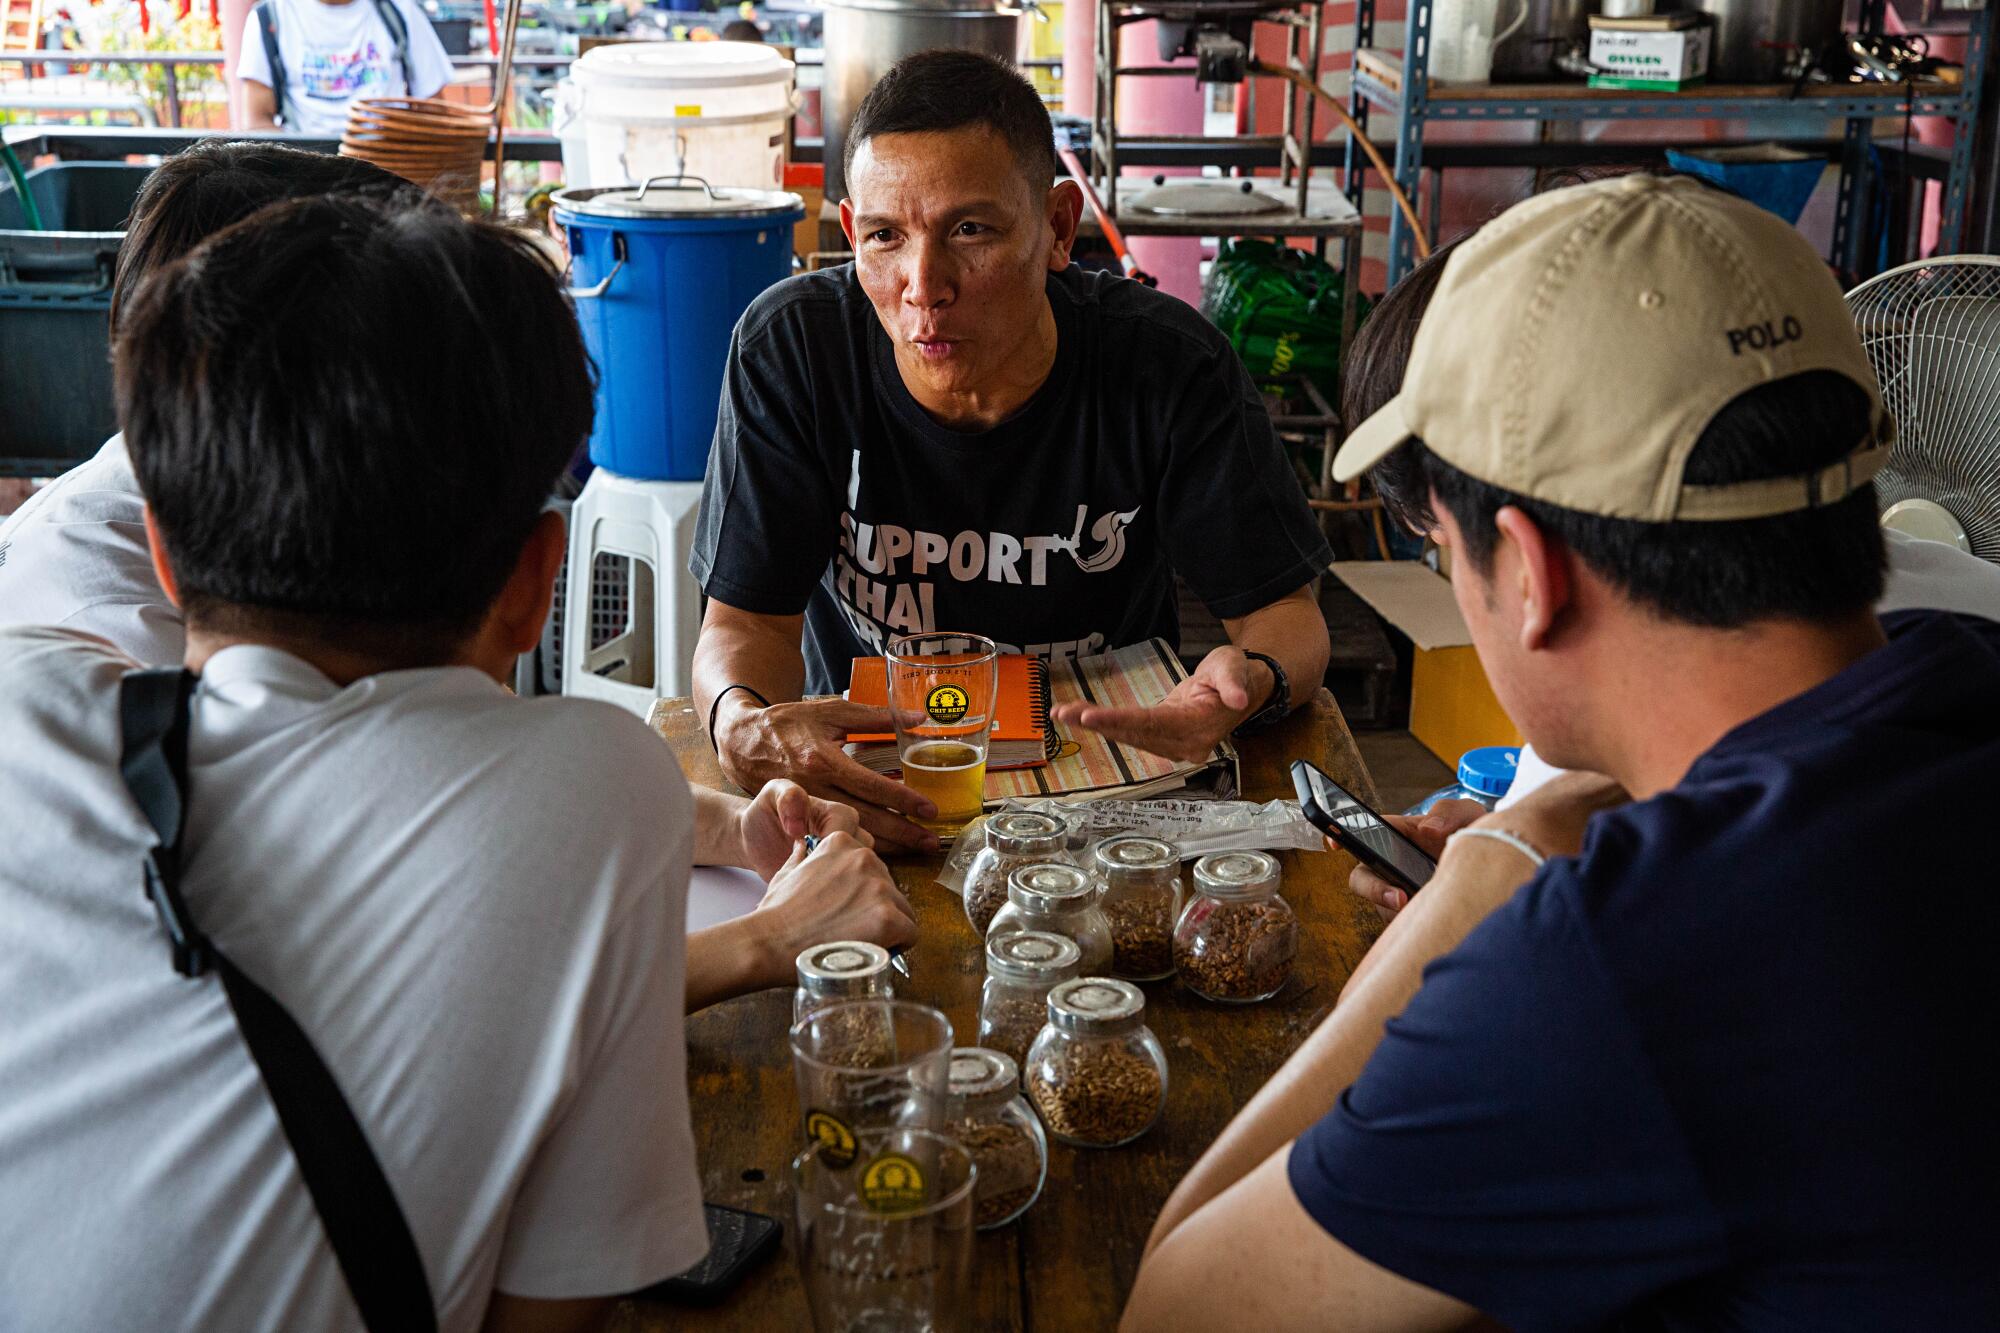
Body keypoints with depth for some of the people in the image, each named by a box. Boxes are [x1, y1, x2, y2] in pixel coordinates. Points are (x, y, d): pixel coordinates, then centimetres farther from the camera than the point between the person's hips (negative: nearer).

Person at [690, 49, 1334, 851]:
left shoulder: (1166, 365, -18)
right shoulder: (790, 349, -16)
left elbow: (1283, 611, -12)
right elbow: (748, 620, -12)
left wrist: (1250, 684, -38)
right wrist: (742, 721, -38)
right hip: (862, 777, 0)